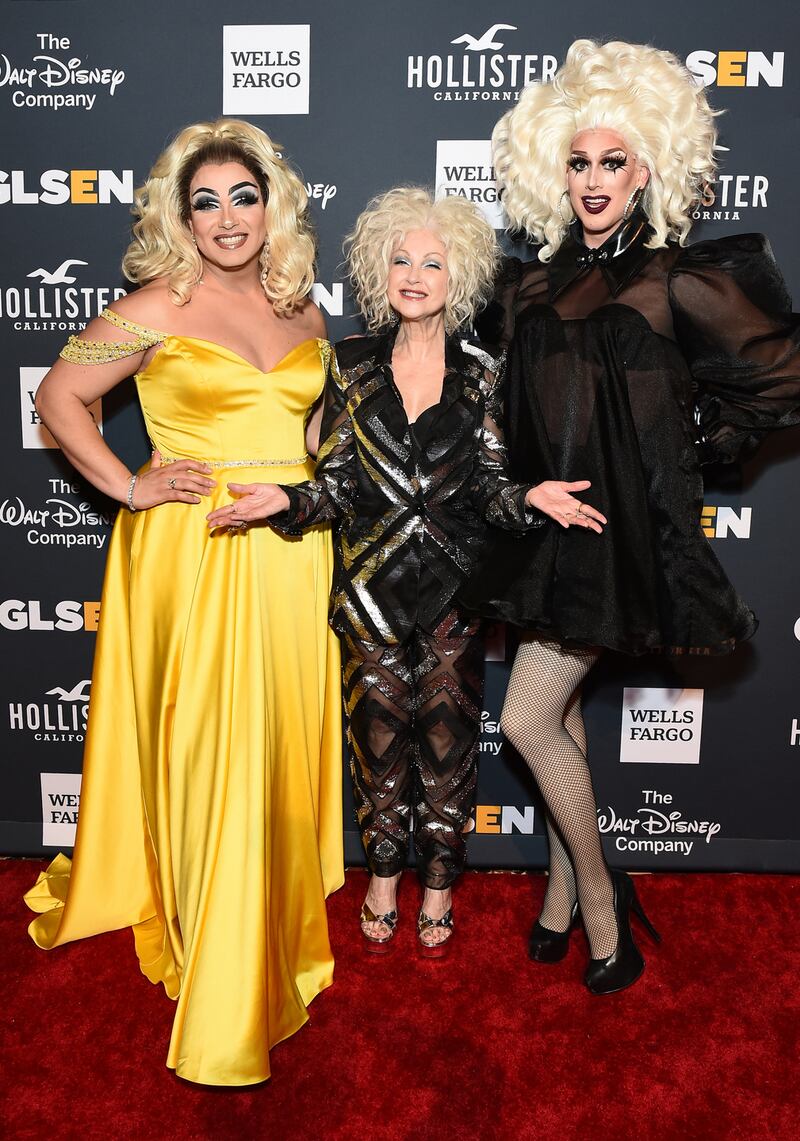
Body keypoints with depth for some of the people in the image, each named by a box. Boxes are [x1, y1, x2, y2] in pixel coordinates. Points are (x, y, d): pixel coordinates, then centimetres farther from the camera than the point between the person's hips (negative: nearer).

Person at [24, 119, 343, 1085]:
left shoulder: (299, 308, 12)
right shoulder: (159, 307, -3)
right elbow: (58, 394, 1)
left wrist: (311, 489, 9)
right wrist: (128, 487, -6)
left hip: (291, 553, 5)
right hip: (193, 557, -5)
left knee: (281, 741, 11)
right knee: (210, 753, -2)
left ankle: (282, 921, 35)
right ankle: (220, 979, 16)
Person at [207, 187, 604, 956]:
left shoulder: (480, 373, 3)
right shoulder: (352, 366, 4)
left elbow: (489, 486, 2)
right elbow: (337, 484, 3)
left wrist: (528, 497, -18)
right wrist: (286, 500, -15)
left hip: (453, 588, 0)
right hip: (371, 585, 1)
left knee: (447, 736, 8)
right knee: (378, 734, 10)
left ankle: (438, 884, 29)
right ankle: (383, 874, 32)